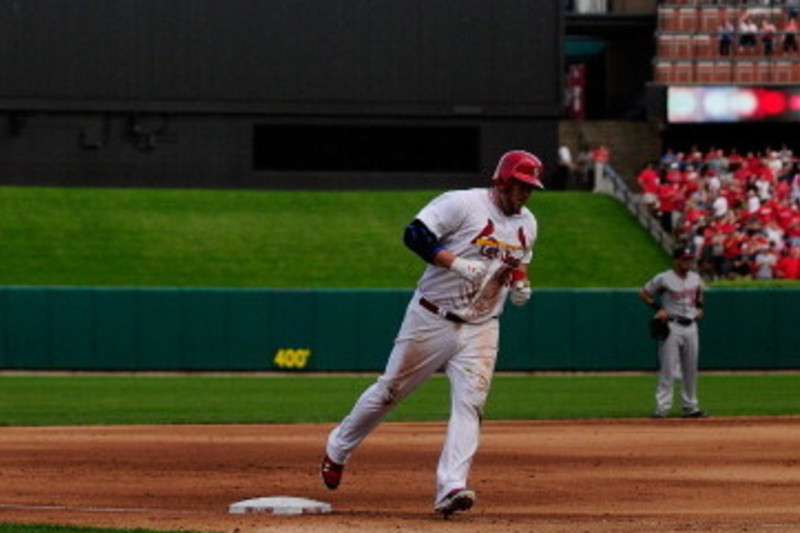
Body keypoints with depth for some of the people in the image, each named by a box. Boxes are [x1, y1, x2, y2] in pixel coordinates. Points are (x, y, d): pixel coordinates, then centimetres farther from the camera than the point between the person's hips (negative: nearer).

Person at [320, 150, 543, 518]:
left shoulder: (527, 224, 9)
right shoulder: (462, 204, -13)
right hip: (431, 319, -4)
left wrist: (519, 283, 2)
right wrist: (455, 262, -29)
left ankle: (451, 488, -20)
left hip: (480, 329, 4)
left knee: (470, 403, -13)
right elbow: (415, 235, -20)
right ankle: (338, 449, 30)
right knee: (389, 390, 7)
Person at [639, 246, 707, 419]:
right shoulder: (663, 279, -8)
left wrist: (699, 307, 12)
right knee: (668, 368, -11)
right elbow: (643, 294, -1)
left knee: (690, 369, 9)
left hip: (690, 326, 6)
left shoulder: (695, 278, 10)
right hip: (672, 326, -6)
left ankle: (690, 406, 16)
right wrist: (658, 309, -12)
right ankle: (662, 406, -11)